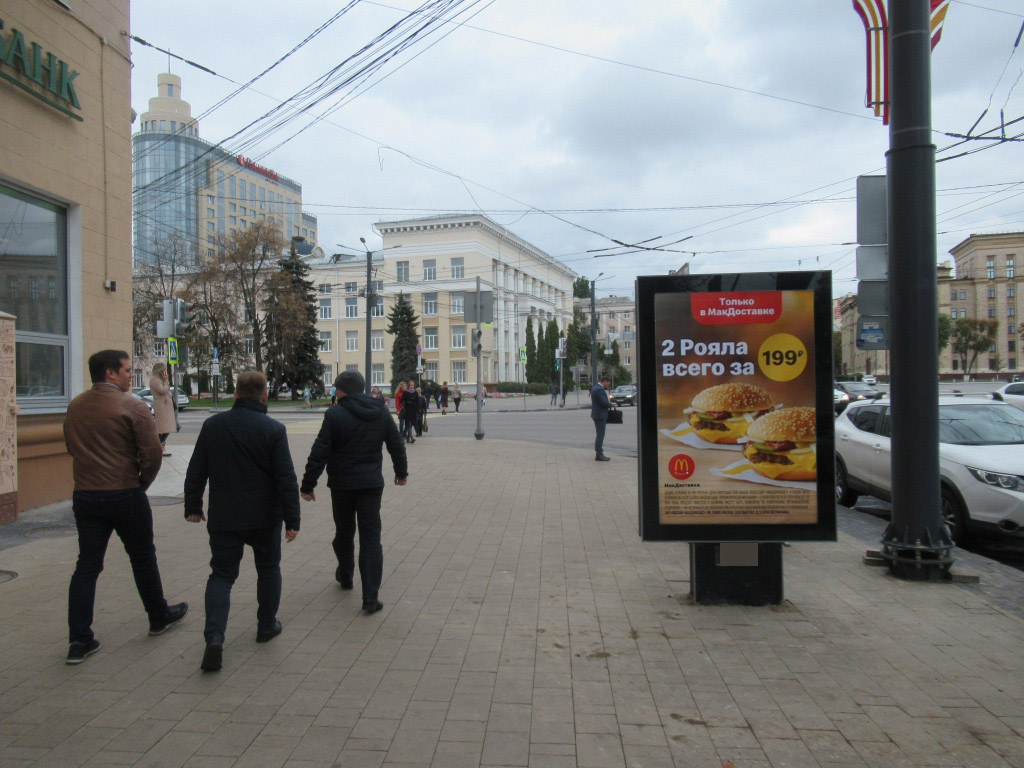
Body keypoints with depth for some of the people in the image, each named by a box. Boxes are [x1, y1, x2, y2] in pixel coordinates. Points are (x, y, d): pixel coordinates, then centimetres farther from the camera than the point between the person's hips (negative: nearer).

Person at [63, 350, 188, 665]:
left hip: (84, 495, 5)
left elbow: (71, 447, 16)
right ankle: (159, 618, 29)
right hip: (125, 495, -5)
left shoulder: (75, 407, 6)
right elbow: (152, 453, -16)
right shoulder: (133, 407, -14)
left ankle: (79, 640, 6)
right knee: (143, 559, 12)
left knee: (87, 565, 8)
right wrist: (143, 481, 1)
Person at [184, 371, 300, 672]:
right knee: (268, 569, 19)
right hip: (264, 517, -1)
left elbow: (196, 472, 5)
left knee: (221, 574, 8)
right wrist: (292, 520, -6)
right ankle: (267, 625, 30)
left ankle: (215, 636, -10)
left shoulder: (212, 425, -2)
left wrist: (192, 506, 17)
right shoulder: (273, 430, -12)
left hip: (223, 519, 2)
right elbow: (286, 479, -12)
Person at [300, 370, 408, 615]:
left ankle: (345, 576, 41)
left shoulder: (335, 415, -10)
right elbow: (396, 445, 11)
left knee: (344, 532, 19)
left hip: (342, 484, -2)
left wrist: (308, 485, -5)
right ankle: (371, 596, -5)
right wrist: (401, 472, 26)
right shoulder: (381, 413, 3)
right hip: (372, 484, 2)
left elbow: (319, 453, -12)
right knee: (371, 538, 1)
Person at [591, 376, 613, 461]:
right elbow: (604, 402, -23)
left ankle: (599, 454, 18)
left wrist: (608, 403, 9)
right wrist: (611, 404, -5)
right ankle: (599, 455, -5)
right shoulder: (599, 389, -18)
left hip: (598, 415, 11)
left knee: (600, 435, 14)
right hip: (600, 415, -11)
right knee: (600, 435, -7)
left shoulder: (596, 387, 15)